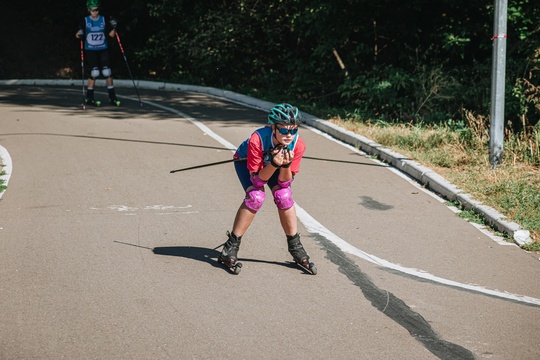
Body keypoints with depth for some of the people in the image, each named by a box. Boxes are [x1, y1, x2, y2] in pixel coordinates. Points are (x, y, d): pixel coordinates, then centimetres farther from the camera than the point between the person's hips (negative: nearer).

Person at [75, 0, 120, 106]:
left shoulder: (104, 20, 3)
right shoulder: (85, 21, -2)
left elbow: (111, 34, 5)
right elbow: (78, 35, -4)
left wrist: (113, 27, -14)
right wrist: (79, 34, -27)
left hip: (103, 50, 2)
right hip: (90, 51, -2)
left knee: (107, 72, -6)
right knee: (94, 72, -10)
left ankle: (112, 97, 1)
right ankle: (89, 97, 1)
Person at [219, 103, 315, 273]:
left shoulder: (298, 145, -31)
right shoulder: (257, 139, -41)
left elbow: (285, 183, -24)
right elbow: (256, 180, -35)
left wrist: (286, 165, -43)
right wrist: (274, 164, -50)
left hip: (273, 163, 3)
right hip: (246, 161, -3)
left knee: (283, 194, -22)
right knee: (256, 196, -28)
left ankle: (295, 246, -4)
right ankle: (231, 247, -16)